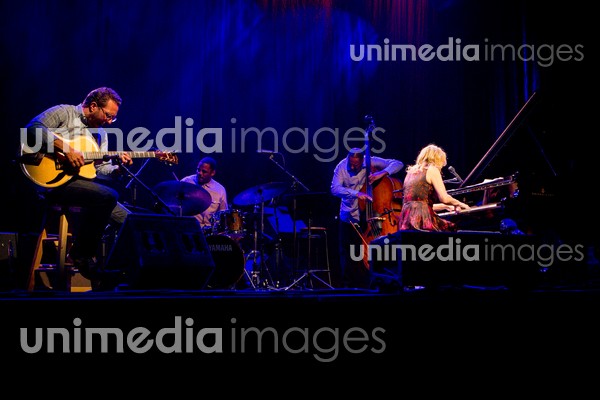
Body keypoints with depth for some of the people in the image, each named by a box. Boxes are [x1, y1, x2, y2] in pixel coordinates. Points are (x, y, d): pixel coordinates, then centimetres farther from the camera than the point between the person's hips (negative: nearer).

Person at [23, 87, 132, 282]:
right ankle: (81, 254, -17)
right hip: (53, 180, -8)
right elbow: (33, 128, -18)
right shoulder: (64, 112, -2)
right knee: (108, 196, -32)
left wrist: (119, 168, -4)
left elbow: (101, 167, 17)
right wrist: (66, 149, -24)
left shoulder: (101, 133, 20)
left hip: (83, 181, 8)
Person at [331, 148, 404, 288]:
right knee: (346, 253, 8)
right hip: (347, 217, 1)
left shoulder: (371, 162, -11)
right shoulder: (342, 167, -11)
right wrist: (356, 194, -37)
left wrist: (383, 172, -30)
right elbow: (335, 188, -24)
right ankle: (347, 285, 22)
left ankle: (364, 286, 7)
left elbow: (398, 164, -12)